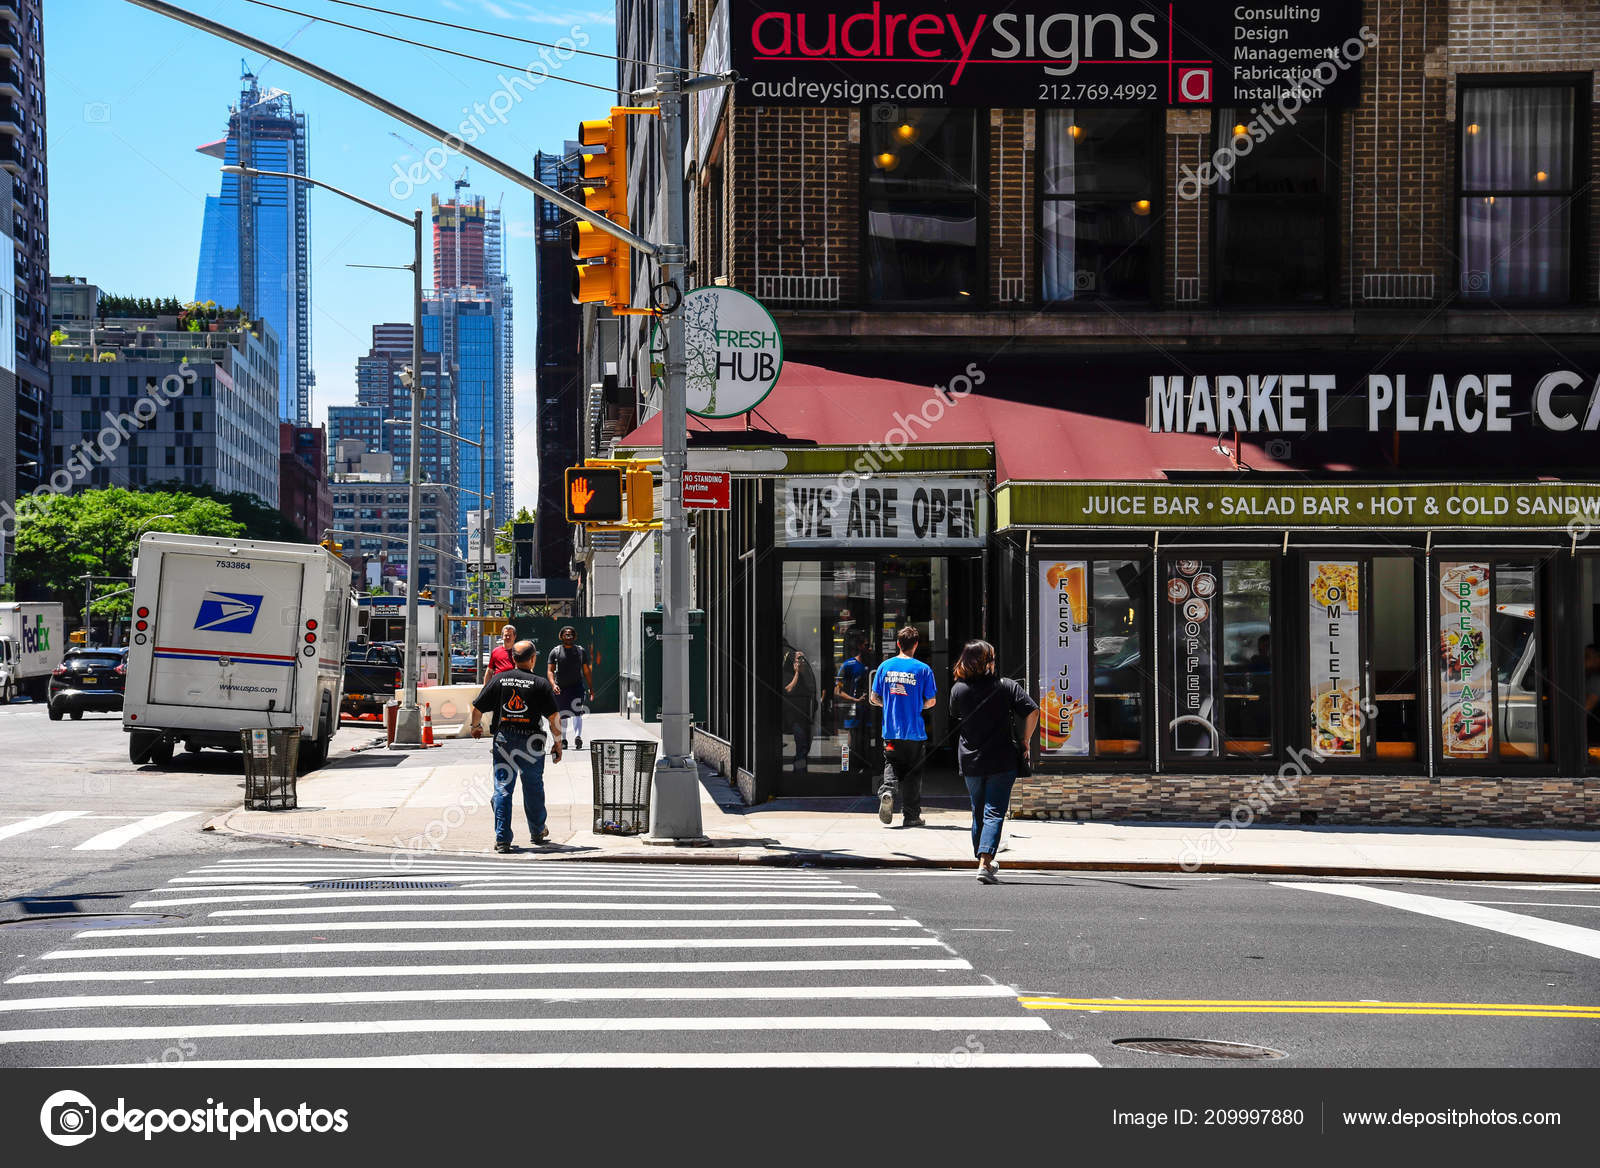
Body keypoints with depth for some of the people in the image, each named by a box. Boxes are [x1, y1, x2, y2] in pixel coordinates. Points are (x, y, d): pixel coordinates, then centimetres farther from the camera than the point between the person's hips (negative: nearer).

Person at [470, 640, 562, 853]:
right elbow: (554, 717, -6)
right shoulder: (540, 684, -4)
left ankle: (502, 839, -3)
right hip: (530, 740, -1)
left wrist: (476, 727, 25)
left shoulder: (498, 679, 2)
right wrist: (557, 742, 5)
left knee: (503, 788, 3)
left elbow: (477, 708, 5)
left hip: (503, 739, 1)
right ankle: (537, 832, 31)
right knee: (533, 788, 15)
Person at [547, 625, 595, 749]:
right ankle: (563, 740, 21)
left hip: (577, 685, -1)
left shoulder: (581, 651, 8)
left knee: (577, 712, -19)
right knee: (562, 715, 9)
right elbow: (550, 671, -1)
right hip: (560, 687, 1)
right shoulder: (555, 652, 4)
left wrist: (591, 688, 10)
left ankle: (578, 736, -32)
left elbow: (587, 671, 13)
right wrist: (553, 685, -18)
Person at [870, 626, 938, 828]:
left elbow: (874, 698, 6)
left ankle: (887, 790, -17)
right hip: (915, 731, -2)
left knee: (892, 765, 14)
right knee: (913, 773, 8)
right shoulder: (923, 669, -7)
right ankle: (911, 816, 10)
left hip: (891, 730, 2)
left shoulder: (885, 666, 2)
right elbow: (931, 701, -3)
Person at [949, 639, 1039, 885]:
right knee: (993, 813, -5)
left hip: (970, 761, 3)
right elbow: (1032, 711, -12)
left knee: (978, 813, 17)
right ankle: (985, 864, -18)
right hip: (1002, 761, -3)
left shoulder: (958, 689, 0)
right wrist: (1025, 740, 0)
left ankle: (983, 861, 27)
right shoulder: (1006, 686, -7)